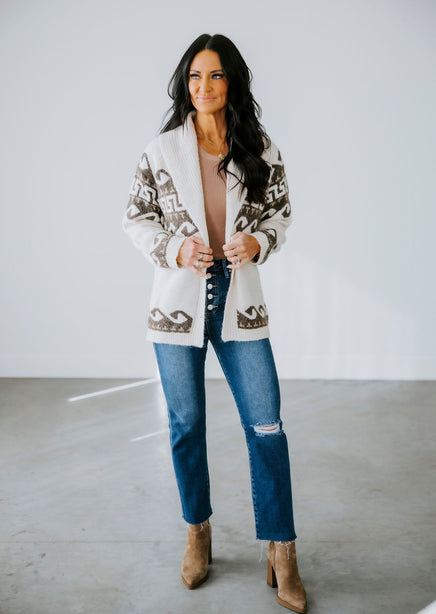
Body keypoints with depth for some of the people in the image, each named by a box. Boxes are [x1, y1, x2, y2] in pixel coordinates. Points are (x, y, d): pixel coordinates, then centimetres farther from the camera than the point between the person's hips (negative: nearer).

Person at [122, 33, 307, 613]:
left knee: (266, 427, -1)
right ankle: (198, 531, 33)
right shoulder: (162, 150, 0)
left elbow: (281, 211, 9)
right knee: (186, 425, 11)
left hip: (240, 302, 0)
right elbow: (135, 218, 5)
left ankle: (281, 554, 15)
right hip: (178, 301, 0)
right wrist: (174, 248, -14)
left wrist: (259, 241, -12)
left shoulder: (260, 148, 2)